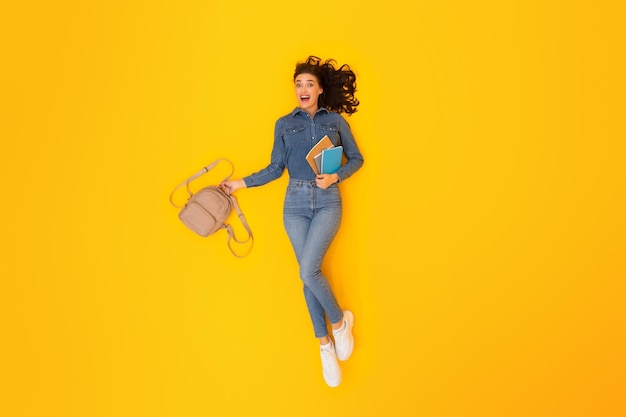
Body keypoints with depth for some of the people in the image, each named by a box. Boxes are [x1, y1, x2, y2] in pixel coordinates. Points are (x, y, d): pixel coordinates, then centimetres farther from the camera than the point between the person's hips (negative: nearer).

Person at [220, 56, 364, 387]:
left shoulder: (335, 120, 7)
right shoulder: (284, 124, 9)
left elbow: (356, 158, 9)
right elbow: (275, 168, 9)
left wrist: (336, 177, -8)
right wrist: (242, 183, 4)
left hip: (327, 202, -2)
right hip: (295, 203, 2)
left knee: (308, 271, -17)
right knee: (310, 273, 3)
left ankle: (340, 320, 10)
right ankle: (325, 345, 17)